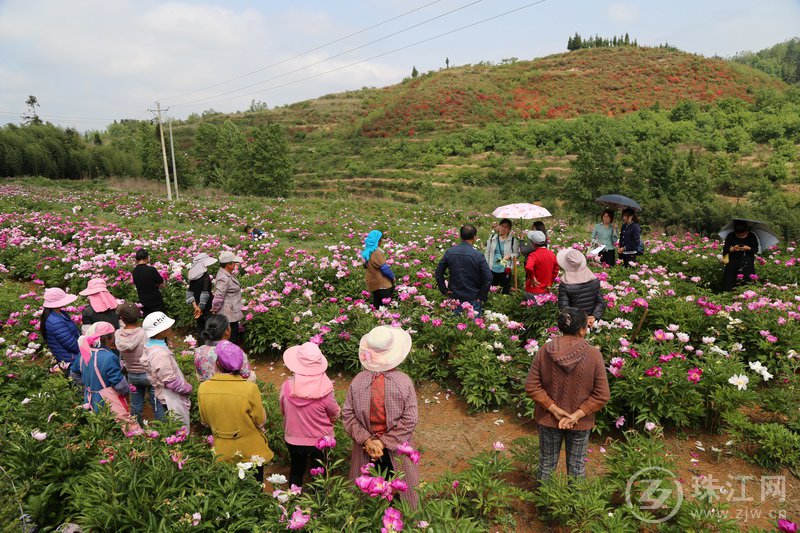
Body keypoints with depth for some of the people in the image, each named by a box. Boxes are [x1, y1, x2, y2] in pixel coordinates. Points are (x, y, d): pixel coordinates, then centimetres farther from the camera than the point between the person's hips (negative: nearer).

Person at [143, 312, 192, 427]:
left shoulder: (151, 346, -1)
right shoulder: (160, 354, -32)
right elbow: (171, 381, -27)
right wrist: (188, 388, -11)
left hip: (167, 396, 10)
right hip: (173, 400, -10)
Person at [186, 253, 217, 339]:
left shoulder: (193, 277, 3)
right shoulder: (206, 277, -17)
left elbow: (189, 293, 3)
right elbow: (205, 294, -21)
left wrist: (195, 306, 0)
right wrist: (201, 308, -12)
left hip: (198, 309, 7)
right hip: (206, 309, -7)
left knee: (200, 329, 16)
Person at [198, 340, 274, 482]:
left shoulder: (203, 388, -17)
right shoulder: (250, 388, -28)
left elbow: (205, 421, -2)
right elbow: (261, 421, -15)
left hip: (222, 453, 3)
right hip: (250, 453, -2)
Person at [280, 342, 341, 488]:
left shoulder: (286, 387, -23)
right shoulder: (325, 391, -29)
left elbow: (283, 411, -4)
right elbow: (335, 414, -12)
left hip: (293, 439, 2)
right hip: (320, 440, -2)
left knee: (296, 470, 26)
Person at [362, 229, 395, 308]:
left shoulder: (367, 251, 7)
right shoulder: (376, 252, -20)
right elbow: (384, 268, -17)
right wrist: (392, 277, -2)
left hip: (374, 283, 9)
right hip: (381, 284, -9)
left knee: (377, 305, 15)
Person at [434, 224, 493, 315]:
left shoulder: (449, 252, -3)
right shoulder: (478, 255, -14)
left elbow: (438, 272, 2)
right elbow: (488, 278, -16)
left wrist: (444, 290, 7)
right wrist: (482, 297, -5)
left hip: (454, 297, 3)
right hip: (473, 299, -3)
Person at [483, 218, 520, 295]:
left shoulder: (513, 240, -4)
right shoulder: (492, 237, 5)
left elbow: (517, 253, 4)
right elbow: (487, 253, 10)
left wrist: (510, 255, -17)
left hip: (505, 270, -2)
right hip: (492, 269, 3)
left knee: (505, 291, 4)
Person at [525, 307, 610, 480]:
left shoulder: (544, 351, -16)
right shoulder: (593, 354, -19)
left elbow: (532, 386, -13)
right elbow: (602, 395, -15)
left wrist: (554, 409, -10)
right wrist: (577, 415, -13)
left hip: (548, 418, 1)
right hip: (581, 422, -1)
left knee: (547, 463, 21)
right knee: (577, 466, 21)